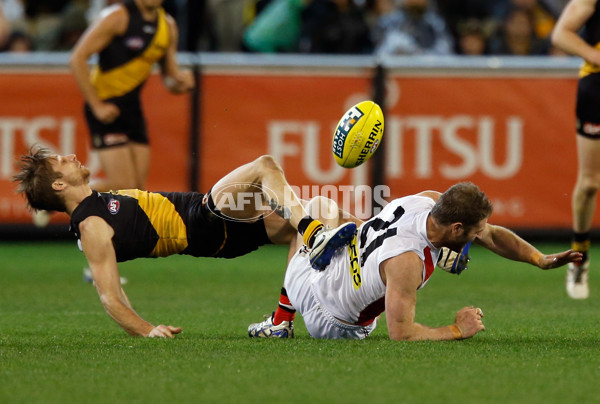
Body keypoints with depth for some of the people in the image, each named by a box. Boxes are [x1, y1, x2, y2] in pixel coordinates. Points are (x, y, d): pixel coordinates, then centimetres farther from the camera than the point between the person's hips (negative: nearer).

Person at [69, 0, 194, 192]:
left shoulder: (168, 25, 8)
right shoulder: (118, 16, -13)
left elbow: (170, 79, 16)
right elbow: (77, 58, -16)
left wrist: (180, 81, -9)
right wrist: (96, 106, -18)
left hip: (133, 107, 7)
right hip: (106, 108, -7)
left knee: (138, 188, 0)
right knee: (123, 185, -14)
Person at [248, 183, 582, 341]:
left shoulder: (429, 200, -19)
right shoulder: (407, 260, -39)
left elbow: (492, 235, -3)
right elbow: (401, 333, -34)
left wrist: (541, 259, -9)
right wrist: (457, 331, -22)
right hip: (330, 322, -6)